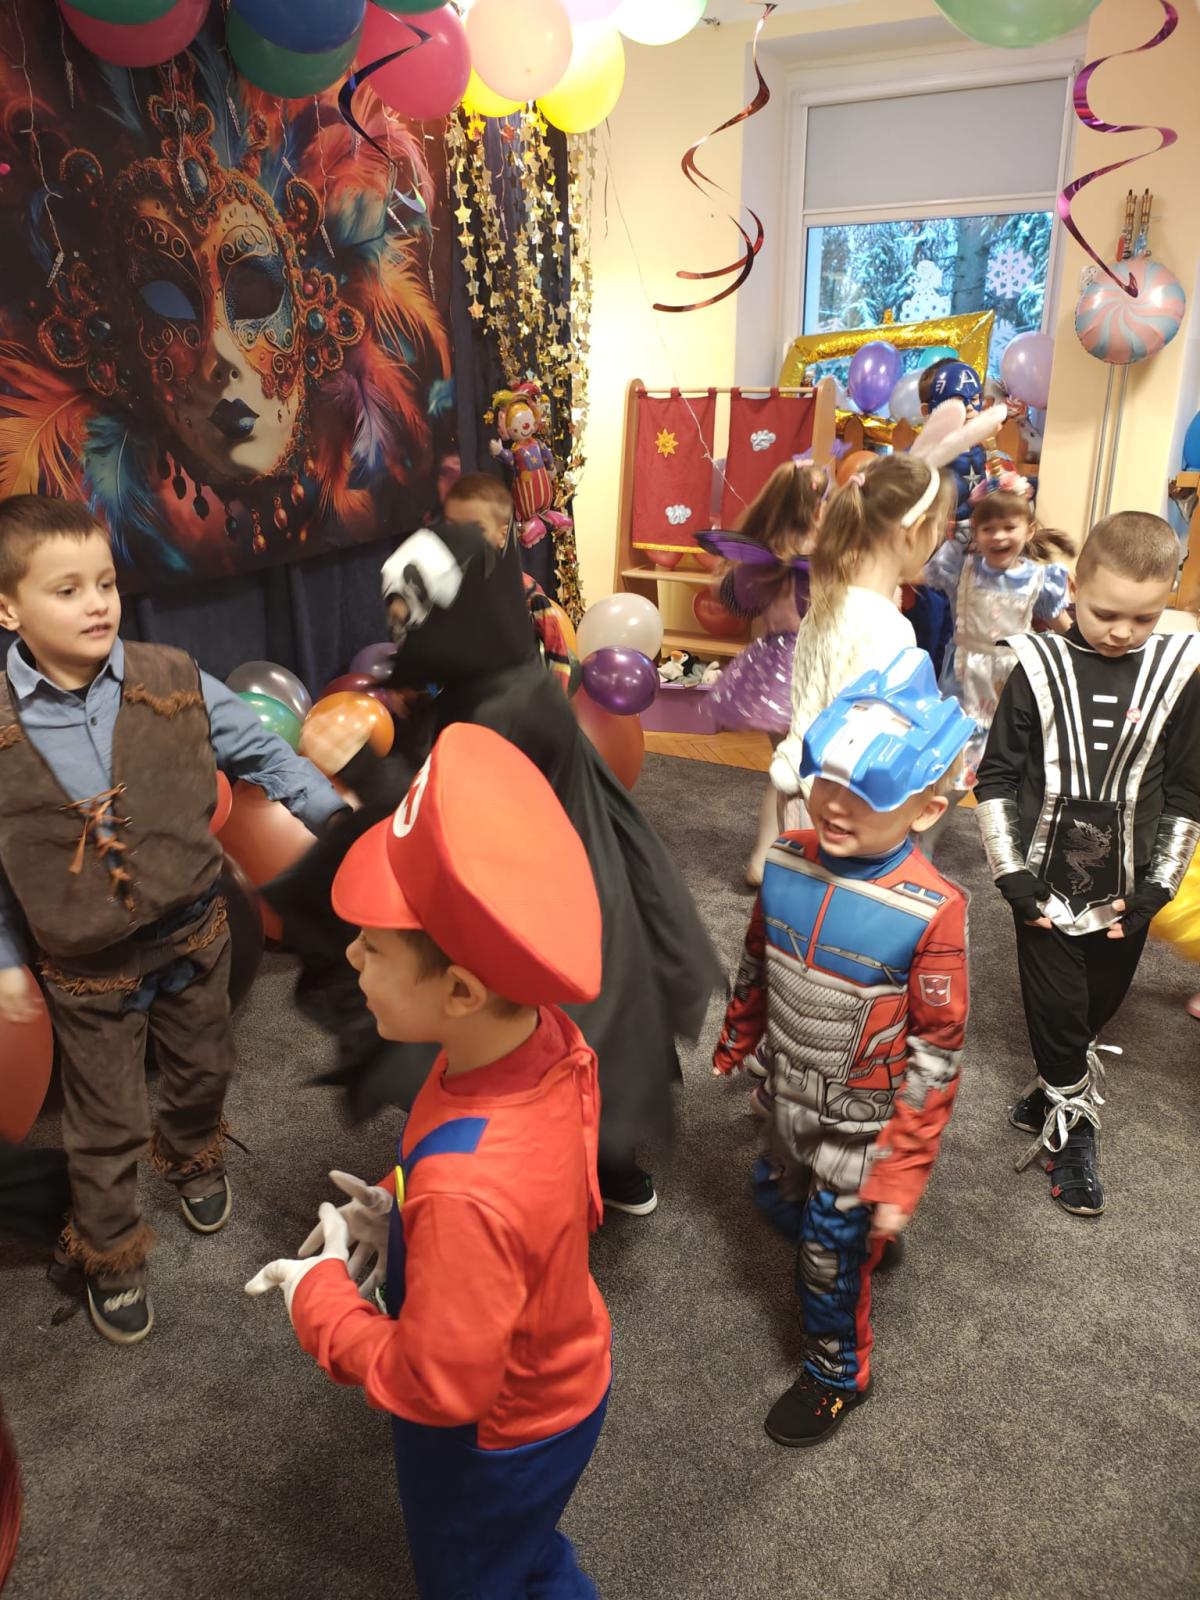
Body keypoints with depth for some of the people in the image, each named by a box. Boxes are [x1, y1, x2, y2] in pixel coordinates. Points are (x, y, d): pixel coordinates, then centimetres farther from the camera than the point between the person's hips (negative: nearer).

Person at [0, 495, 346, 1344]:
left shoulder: (174, 683, -15)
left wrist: (343, 820, -7)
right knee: (105, 1124, 14)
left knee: (203, 1070, 25)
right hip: (84, 967, -2)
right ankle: (108, 1257, 40)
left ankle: (192, 1156, 59)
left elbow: (262, 752, -3)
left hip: (192, 934, 2)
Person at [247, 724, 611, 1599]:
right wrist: (401, 1210, -9)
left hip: (492, 1440, -6)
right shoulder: (547, 1036, -23)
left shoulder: (466, 1193, -47)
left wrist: (318, 1295, -18)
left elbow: (435, 1387, -30)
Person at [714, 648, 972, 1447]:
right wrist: (737, 1040, 17)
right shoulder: (787, 861, -15)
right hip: (791, 1098, 5)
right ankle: (862, 1239, 62)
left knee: (831, 1255, 13)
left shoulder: (931, 911, -29)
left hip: (862, 1123, -5)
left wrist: (901, 1174, -16)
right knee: (779, 1197, 29)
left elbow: (936, 1053, -21)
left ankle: (839, 1375, 43)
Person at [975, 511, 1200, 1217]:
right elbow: (997, 776, -3)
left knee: (1099, 1006, 16)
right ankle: (1073, 1122, 28)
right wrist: (1009, 870, -8)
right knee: (1055, 1005, 8)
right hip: (1046, 879, -1)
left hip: (1125, 888, 2)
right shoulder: (1038, 666, -9)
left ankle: (1059, 1089, 41)